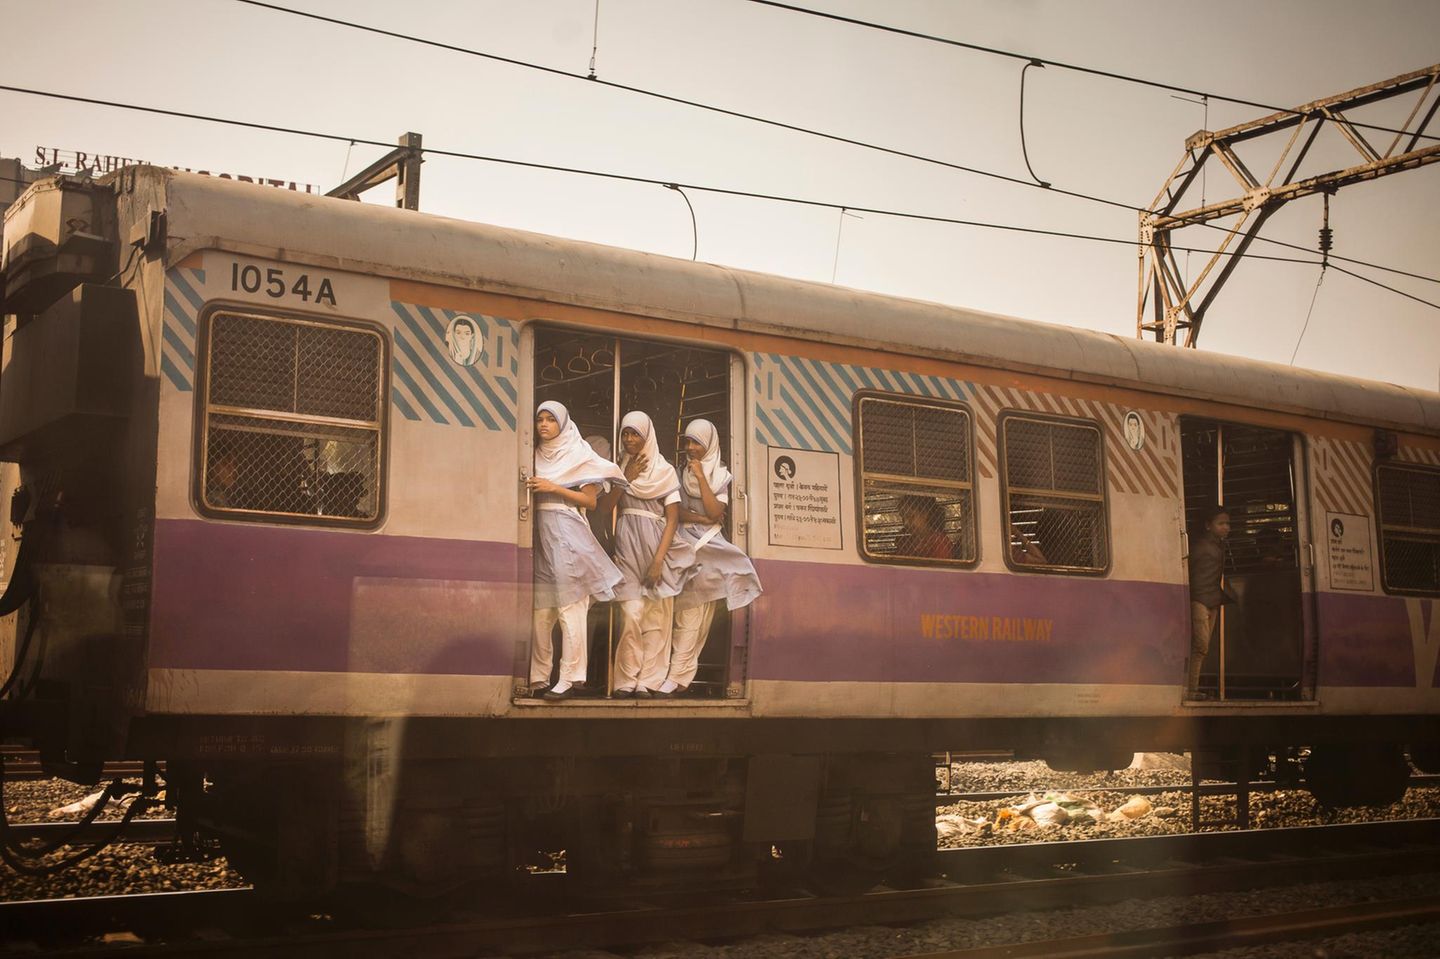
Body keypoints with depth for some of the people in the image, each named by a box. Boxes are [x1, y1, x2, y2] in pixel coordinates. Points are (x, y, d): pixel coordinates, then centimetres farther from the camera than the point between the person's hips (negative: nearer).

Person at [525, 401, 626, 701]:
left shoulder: (579, 454, 5)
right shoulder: (536, 456, 18)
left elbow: (590, 501, -1)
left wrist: (553, 488, -8)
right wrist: (532, 488, 0)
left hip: (567, 535, -4)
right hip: (539, 533, 5)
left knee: (570, 609, -8)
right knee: (540, 611, 0)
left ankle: (569, 679, -9)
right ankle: (538, 678, 4)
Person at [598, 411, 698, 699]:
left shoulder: (665, 471, 5)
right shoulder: (618, 469, 14)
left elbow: (673, 518, -1)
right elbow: (604, 505, 1)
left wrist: (658, 560, -10)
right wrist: (627, 478, -6)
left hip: (655, 543, -1)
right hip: (627, 545, 1)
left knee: (656, 615, -3)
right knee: (632, 613, -11)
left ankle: (647, 682, 1)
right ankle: (626, 681, -6)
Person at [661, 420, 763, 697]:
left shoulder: (721, 476, 9)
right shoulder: (678, 473, 11)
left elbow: (715, 513, -6)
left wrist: (701, 477, -7)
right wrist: (702, 518, -7)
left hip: (709, 547, 0)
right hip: (684, 545, 0)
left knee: (697, 616, -10)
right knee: (688, 614, -10)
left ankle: (677, 678, -13)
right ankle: (680, 678, -10)